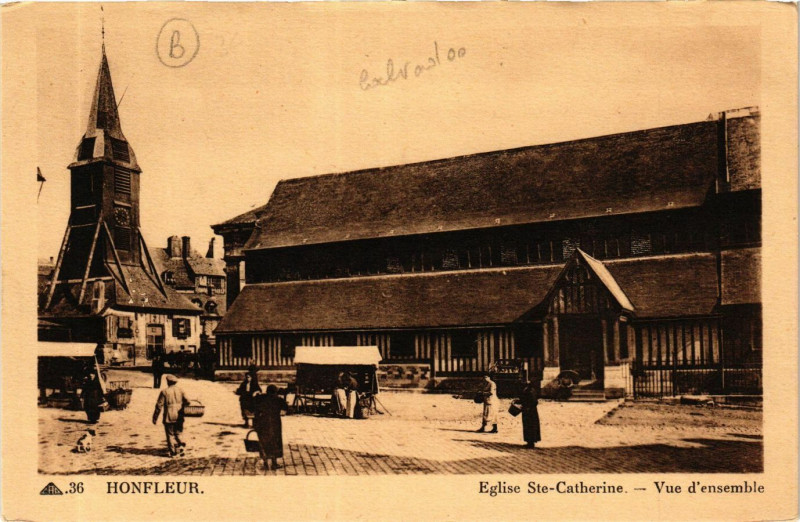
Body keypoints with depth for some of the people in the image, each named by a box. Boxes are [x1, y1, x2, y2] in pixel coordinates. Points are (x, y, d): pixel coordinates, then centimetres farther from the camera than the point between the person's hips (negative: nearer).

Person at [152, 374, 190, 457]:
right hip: (179, 417, 3)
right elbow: (187, 401, 0)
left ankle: (172, 452, 7)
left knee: (170, 435, 8)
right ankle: (180, 447, 2)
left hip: (169, 417, -3)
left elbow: (159, 405, -8)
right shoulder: (180, 390, 1)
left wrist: (155, 417, -1)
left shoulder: (164, 392, -8)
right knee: (178, 433, 18)